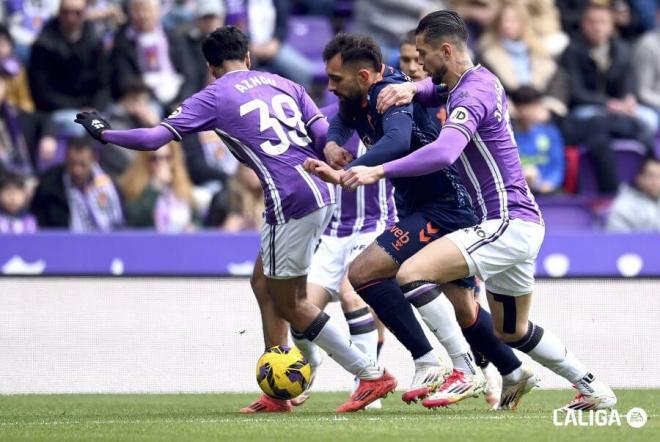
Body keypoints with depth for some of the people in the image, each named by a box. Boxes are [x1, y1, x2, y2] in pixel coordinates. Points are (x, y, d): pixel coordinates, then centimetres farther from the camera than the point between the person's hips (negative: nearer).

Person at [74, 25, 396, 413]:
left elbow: (154, 138, -2)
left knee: (290, 305, 4)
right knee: (264, 283, 19)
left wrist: (103, 132, 12)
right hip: (322, 193, 7)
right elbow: (325, 137, 8)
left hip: (293, 202, -7)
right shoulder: (283, 84, 17)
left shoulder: (213, 97, 2)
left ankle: (372, 375, 1)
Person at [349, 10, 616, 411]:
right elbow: (436, 87, 33)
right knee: (511, 332, 23)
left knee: (412, 274, -23)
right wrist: (409, 88, 9)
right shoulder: (482, 80, 12)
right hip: (521, 224, 10)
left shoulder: (473, 95, -16)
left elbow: (443, 153, -33)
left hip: (507, 224, -10)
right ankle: (594, 390, 29)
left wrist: (378, 171, -36)